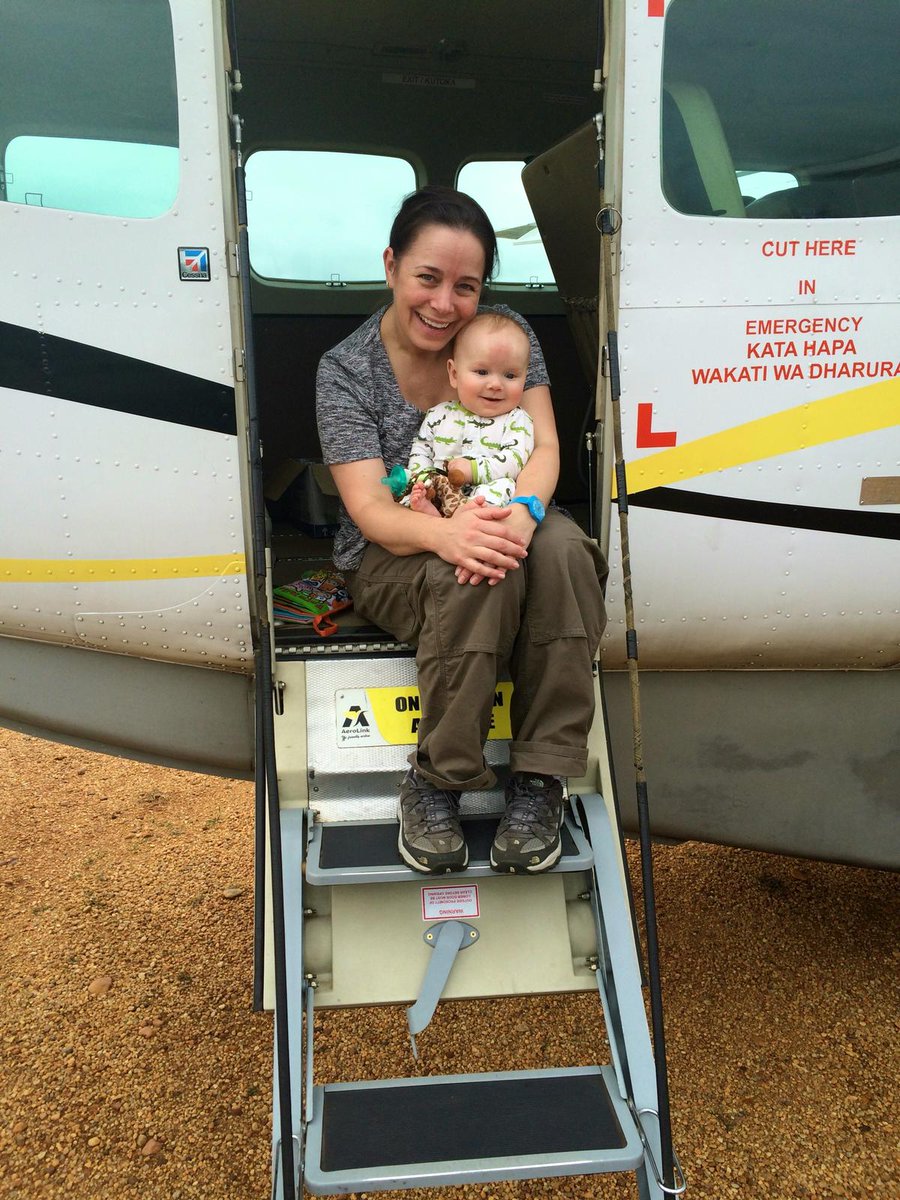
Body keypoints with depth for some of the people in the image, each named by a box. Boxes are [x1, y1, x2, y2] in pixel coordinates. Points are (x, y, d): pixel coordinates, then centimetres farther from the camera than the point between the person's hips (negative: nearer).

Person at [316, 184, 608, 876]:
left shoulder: (508, 334, 2)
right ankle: (435, 783, -21)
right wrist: (446, 533, -41)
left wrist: (522, 512, -33)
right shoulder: (346, 370, -8)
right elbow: (369, 509, -17)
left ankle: (542, 779, -25)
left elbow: (544, 445, -8)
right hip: (394, 555, -3)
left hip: (501, 526, 3)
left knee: (562, 551, -32)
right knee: (478, 577, -36)